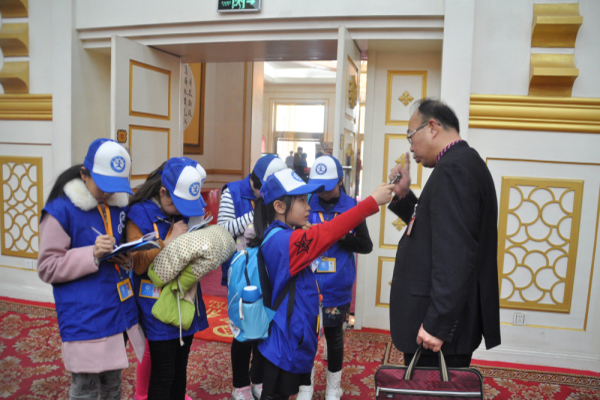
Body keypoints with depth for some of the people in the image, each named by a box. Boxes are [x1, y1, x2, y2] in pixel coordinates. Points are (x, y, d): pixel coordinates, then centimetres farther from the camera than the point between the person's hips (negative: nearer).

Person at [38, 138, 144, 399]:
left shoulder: (119, 205, 8)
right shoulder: (62, 210, -11)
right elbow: (48, 268, -10)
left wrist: (126, 259, -2)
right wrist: (92, 254, -22)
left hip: (119, 311, 6)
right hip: (85, 320, -6)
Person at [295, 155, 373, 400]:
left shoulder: (351, 206, -5)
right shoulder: (307, 204, -3)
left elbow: (366, 245, -5)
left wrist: (339, 236, -18)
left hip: (337, 288, -1)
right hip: (308, 284, 1)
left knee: (334, 336, 14)